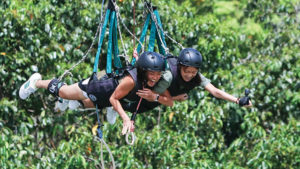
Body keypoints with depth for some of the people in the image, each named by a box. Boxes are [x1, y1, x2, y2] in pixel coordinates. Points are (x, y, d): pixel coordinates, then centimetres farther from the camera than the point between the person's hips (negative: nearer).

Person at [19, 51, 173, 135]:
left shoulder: (159, 82, -27)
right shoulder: (131, 79, -44)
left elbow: (170, 102, -24)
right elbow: (114, 98, -33)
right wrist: (125, 118, -43)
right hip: (96, 88, -5)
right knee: (61, 91, 20)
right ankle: (36, 82, 45)